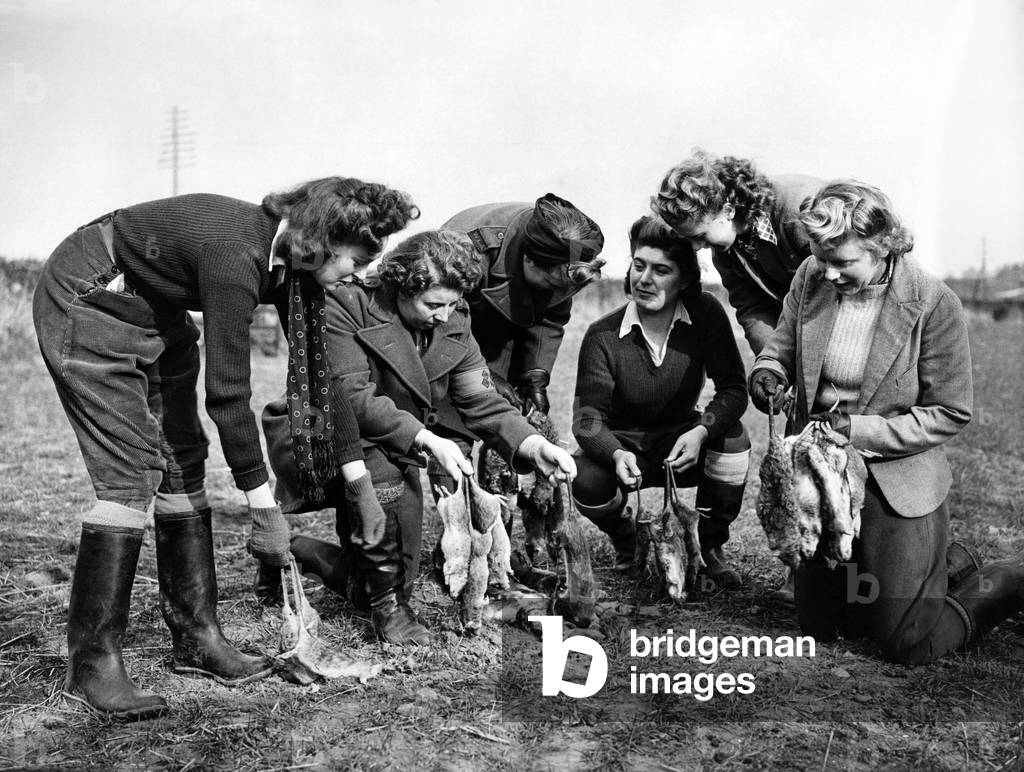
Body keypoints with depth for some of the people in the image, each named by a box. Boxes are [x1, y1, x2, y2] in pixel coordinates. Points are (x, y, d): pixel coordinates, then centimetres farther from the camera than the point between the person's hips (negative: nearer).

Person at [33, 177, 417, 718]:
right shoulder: (235, 255, -34)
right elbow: (226, 391, -32)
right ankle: (91, 664, -7)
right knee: (130, 475, -15)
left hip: (156, 318, 9)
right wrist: (264, 506, -25)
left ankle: (197, 637, 12)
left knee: (182, 464, 5)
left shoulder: (294, 259, -7)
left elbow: (320, 364, 1)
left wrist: (359, 478, 2)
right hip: (85, 306, -9)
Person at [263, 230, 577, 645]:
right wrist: (427, 440, -37)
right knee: (380, 468, -37)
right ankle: (388, 603, -15)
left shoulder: (453, 324, -6)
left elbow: (482, 401, -9)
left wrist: (533, 444, -27)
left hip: (395, 455, 6)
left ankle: (294, 550, 32)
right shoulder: (346, 306, -22)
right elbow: (351, 397, -29)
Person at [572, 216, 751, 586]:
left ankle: (711, 548, -2)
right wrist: (617, 454, -41)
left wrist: (700, 431, -35)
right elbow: (588, 416, -19)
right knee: (587, 481, -31)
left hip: (684, 443, 1)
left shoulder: (705, 313, -12)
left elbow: (733, 389, -15)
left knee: (732, 437, -28)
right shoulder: (603, 335, -16)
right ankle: (627, 546, 8)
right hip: (624, 444, -1)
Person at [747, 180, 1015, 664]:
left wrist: (857, 429, -22)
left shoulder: (933, 305, -18)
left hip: (897, 483, -5)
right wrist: (767, 374, -18)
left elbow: (949, 414, -13)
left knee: (909, 646, 3)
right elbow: (782, 348, 7)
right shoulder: (810, 278, -6)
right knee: (817, 627, 18)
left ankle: (1009, 583, 29)